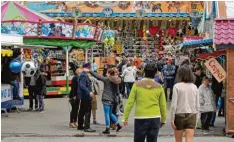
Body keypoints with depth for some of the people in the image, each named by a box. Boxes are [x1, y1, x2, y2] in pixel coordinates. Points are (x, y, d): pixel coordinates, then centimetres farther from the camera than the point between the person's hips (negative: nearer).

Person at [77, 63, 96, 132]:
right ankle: (87, 127, -9)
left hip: (83, 96, 11)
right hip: (86, 96, -11)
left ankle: (80, 126, 26)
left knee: (82, 111, 17)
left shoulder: (82, 74, 15)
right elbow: (82, 85, -26)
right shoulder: (84, 75, -16)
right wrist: (89, 92, -30)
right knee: (87, 111, -9)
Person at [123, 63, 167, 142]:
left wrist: (125, 118, 1)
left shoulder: (137, 85, -3)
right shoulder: (159, 87, 1)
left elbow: (130, 102, -5)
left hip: (140, 118, -1)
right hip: (155, 118, 1)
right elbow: (163, 105, 4)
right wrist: (163, 120, 17)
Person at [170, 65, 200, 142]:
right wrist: (196, 120, 14)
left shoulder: (177, 86, -8)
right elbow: (197, 105, 5)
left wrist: (172, 119, -5)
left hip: (179, 115, -2)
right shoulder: (194, 87, 3)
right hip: (192, 116, 2)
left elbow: (174, 105, -11)